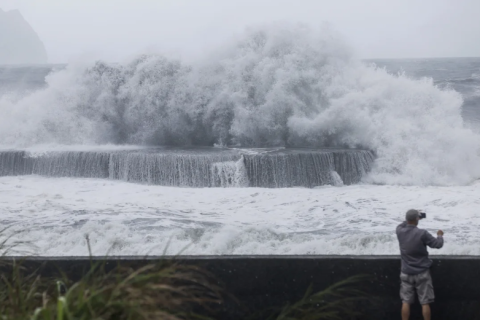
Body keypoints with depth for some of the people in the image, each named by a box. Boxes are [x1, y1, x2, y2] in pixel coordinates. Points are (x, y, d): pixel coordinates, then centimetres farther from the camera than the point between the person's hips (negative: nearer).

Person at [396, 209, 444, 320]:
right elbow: (438, 244, -6)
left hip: (406, 273, 3)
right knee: (425, 303, 4)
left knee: (406, 302, 7)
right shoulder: (422, 233, -17)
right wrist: (440, 235, 14)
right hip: (422, 273, -3)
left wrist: (410, 219, 30)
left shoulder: (400, 232, -6)